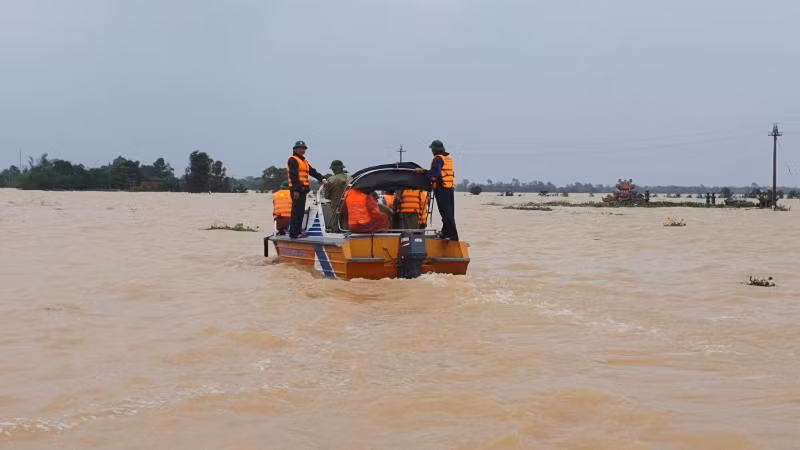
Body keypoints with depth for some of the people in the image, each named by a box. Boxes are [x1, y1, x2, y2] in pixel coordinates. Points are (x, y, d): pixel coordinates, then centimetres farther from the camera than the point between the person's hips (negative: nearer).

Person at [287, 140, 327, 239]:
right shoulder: (293, 160, -5)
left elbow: (313, 172, 23)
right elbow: (294, 175, -15)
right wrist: (296, 189, -23)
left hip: (303, 189, 10)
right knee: (296, 212, -12)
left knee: (301, 212, 11)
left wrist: (322, 178, 8)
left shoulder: (304, 161, 26)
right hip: (297, 190, -10)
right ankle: (293, 233, -13)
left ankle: (297, 232, 16)